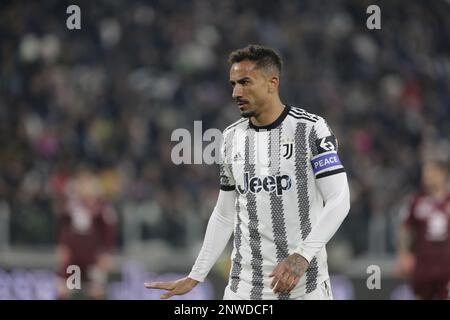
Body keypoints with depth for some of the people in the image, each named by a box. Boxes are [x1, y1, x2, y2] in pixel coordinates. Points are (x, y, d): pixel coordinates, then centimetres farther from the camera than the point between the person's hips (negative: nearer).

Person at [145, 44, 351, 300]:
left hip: (305, 284, -4)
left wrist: (302, 257, -23)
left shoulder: (311, 128, -5)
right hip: (245, 285, 4)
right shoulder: (233, 137, 11)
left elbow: (339, 200, -11)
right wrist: (195, 278, 14)